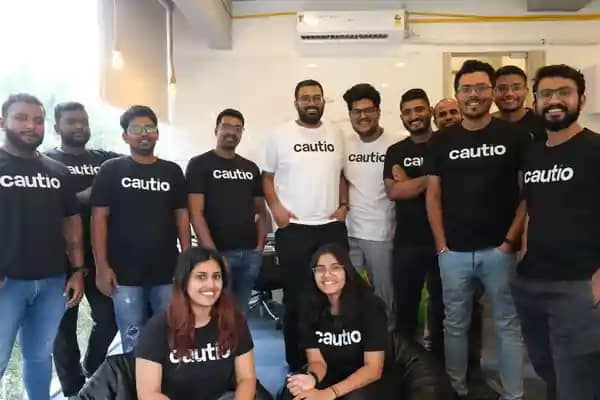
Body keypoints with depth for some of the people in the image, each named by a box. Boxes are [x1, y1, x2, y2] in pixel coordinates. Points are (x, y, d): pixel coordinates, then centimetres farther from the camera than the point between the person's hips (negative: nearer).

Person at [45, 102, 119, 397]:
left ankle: (92, 368, 33)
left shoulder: (105, 160, 11)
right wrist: (81, 197, -19)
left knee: (109, 318, 5)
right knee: (65, 326, 7)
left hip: (100, 256, 3)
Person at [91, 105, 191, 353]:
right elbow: (99, 218, -2)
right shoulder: (111, 170, 1)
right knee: (134, 345, 6)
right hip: (125, 274, -2)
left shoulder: (172, 171, 8)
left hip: (167, 272, 2)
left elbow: (181, 216, 9)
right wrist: (101, 266, -9)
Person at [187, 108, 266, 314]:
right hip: (218, 253, -4)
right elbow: (196, 213, -9)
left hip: (250, 253, 5)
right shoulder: (199, 164, -1)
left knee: (240, 313, 13)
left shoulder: (251, 168, 14)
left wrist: (260, 245, 3)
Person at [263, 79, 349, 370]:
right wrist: (276, 208, -9)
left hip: (333, 227, 3)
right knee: (296, 297, 5)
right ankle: (296, 362, 20)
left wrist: (344, 205, 2)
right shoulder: (280, 136, 0)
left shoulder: (335, 136, 9)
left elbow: (342, 174, 16)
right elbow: (267, 176, 3)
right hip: (293, 228, -3)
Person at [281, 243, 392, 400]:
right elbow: (317, 361, -6)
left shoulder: (369, 306, -18)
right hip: (330, 377, 3)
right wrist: (312, 378, -31)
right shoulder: (310, 308, -8)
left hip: (369, 381, -3)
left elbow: (373, 369, -19)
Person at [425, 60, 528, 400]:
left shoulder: (515, 136, 0)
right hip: (454, 252, 2)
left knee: (508, 325, 10)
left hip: (499, 249, -2)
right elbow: (433, 195, 6)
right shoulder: (442, 141, 4)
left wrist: (511, 239, -7)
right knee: (455, 324, 13)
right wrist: (441, 244, 0)